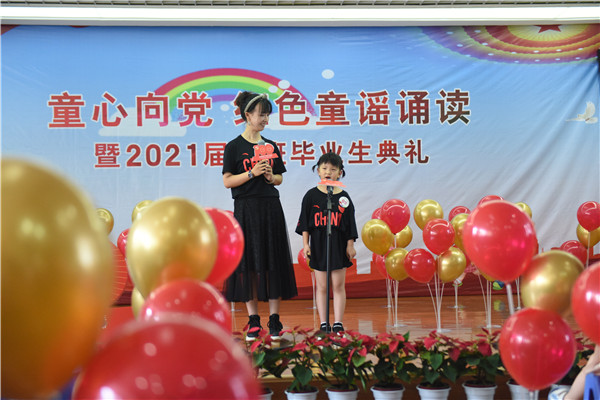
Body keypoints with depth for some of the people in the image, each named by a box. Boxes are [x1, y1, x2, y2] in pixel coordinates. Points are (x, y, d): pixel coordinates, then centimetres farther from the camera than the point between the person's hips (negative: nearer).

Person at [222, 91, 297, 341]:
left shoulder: (271, 146, 11)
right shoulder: (234, 147, -1)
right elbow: (227, 181, -5)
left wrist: (270, 177, -5)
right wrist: (252, 173, -16)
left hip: (271, 208, 4)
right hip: (247, 210, -4)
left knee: (274, 262, 3)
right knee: (249, 261, 1)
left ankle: (274, 319, 10)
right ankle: (253, 320, 11)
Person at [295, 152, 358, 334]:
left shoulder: (343, 197, 2)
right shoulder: (311, 195, 0)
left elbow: (350, 223, 5)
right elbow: (305, 222, 2)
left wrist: (350, 245, 1)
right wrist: (305, 243, -4)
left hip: (338, 244, 0)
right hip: (318, 244, 0)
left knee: (338, 285, 2)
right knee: (322, 286, 5)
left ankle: (338, 323, 9)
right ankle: (324, 323, 12)